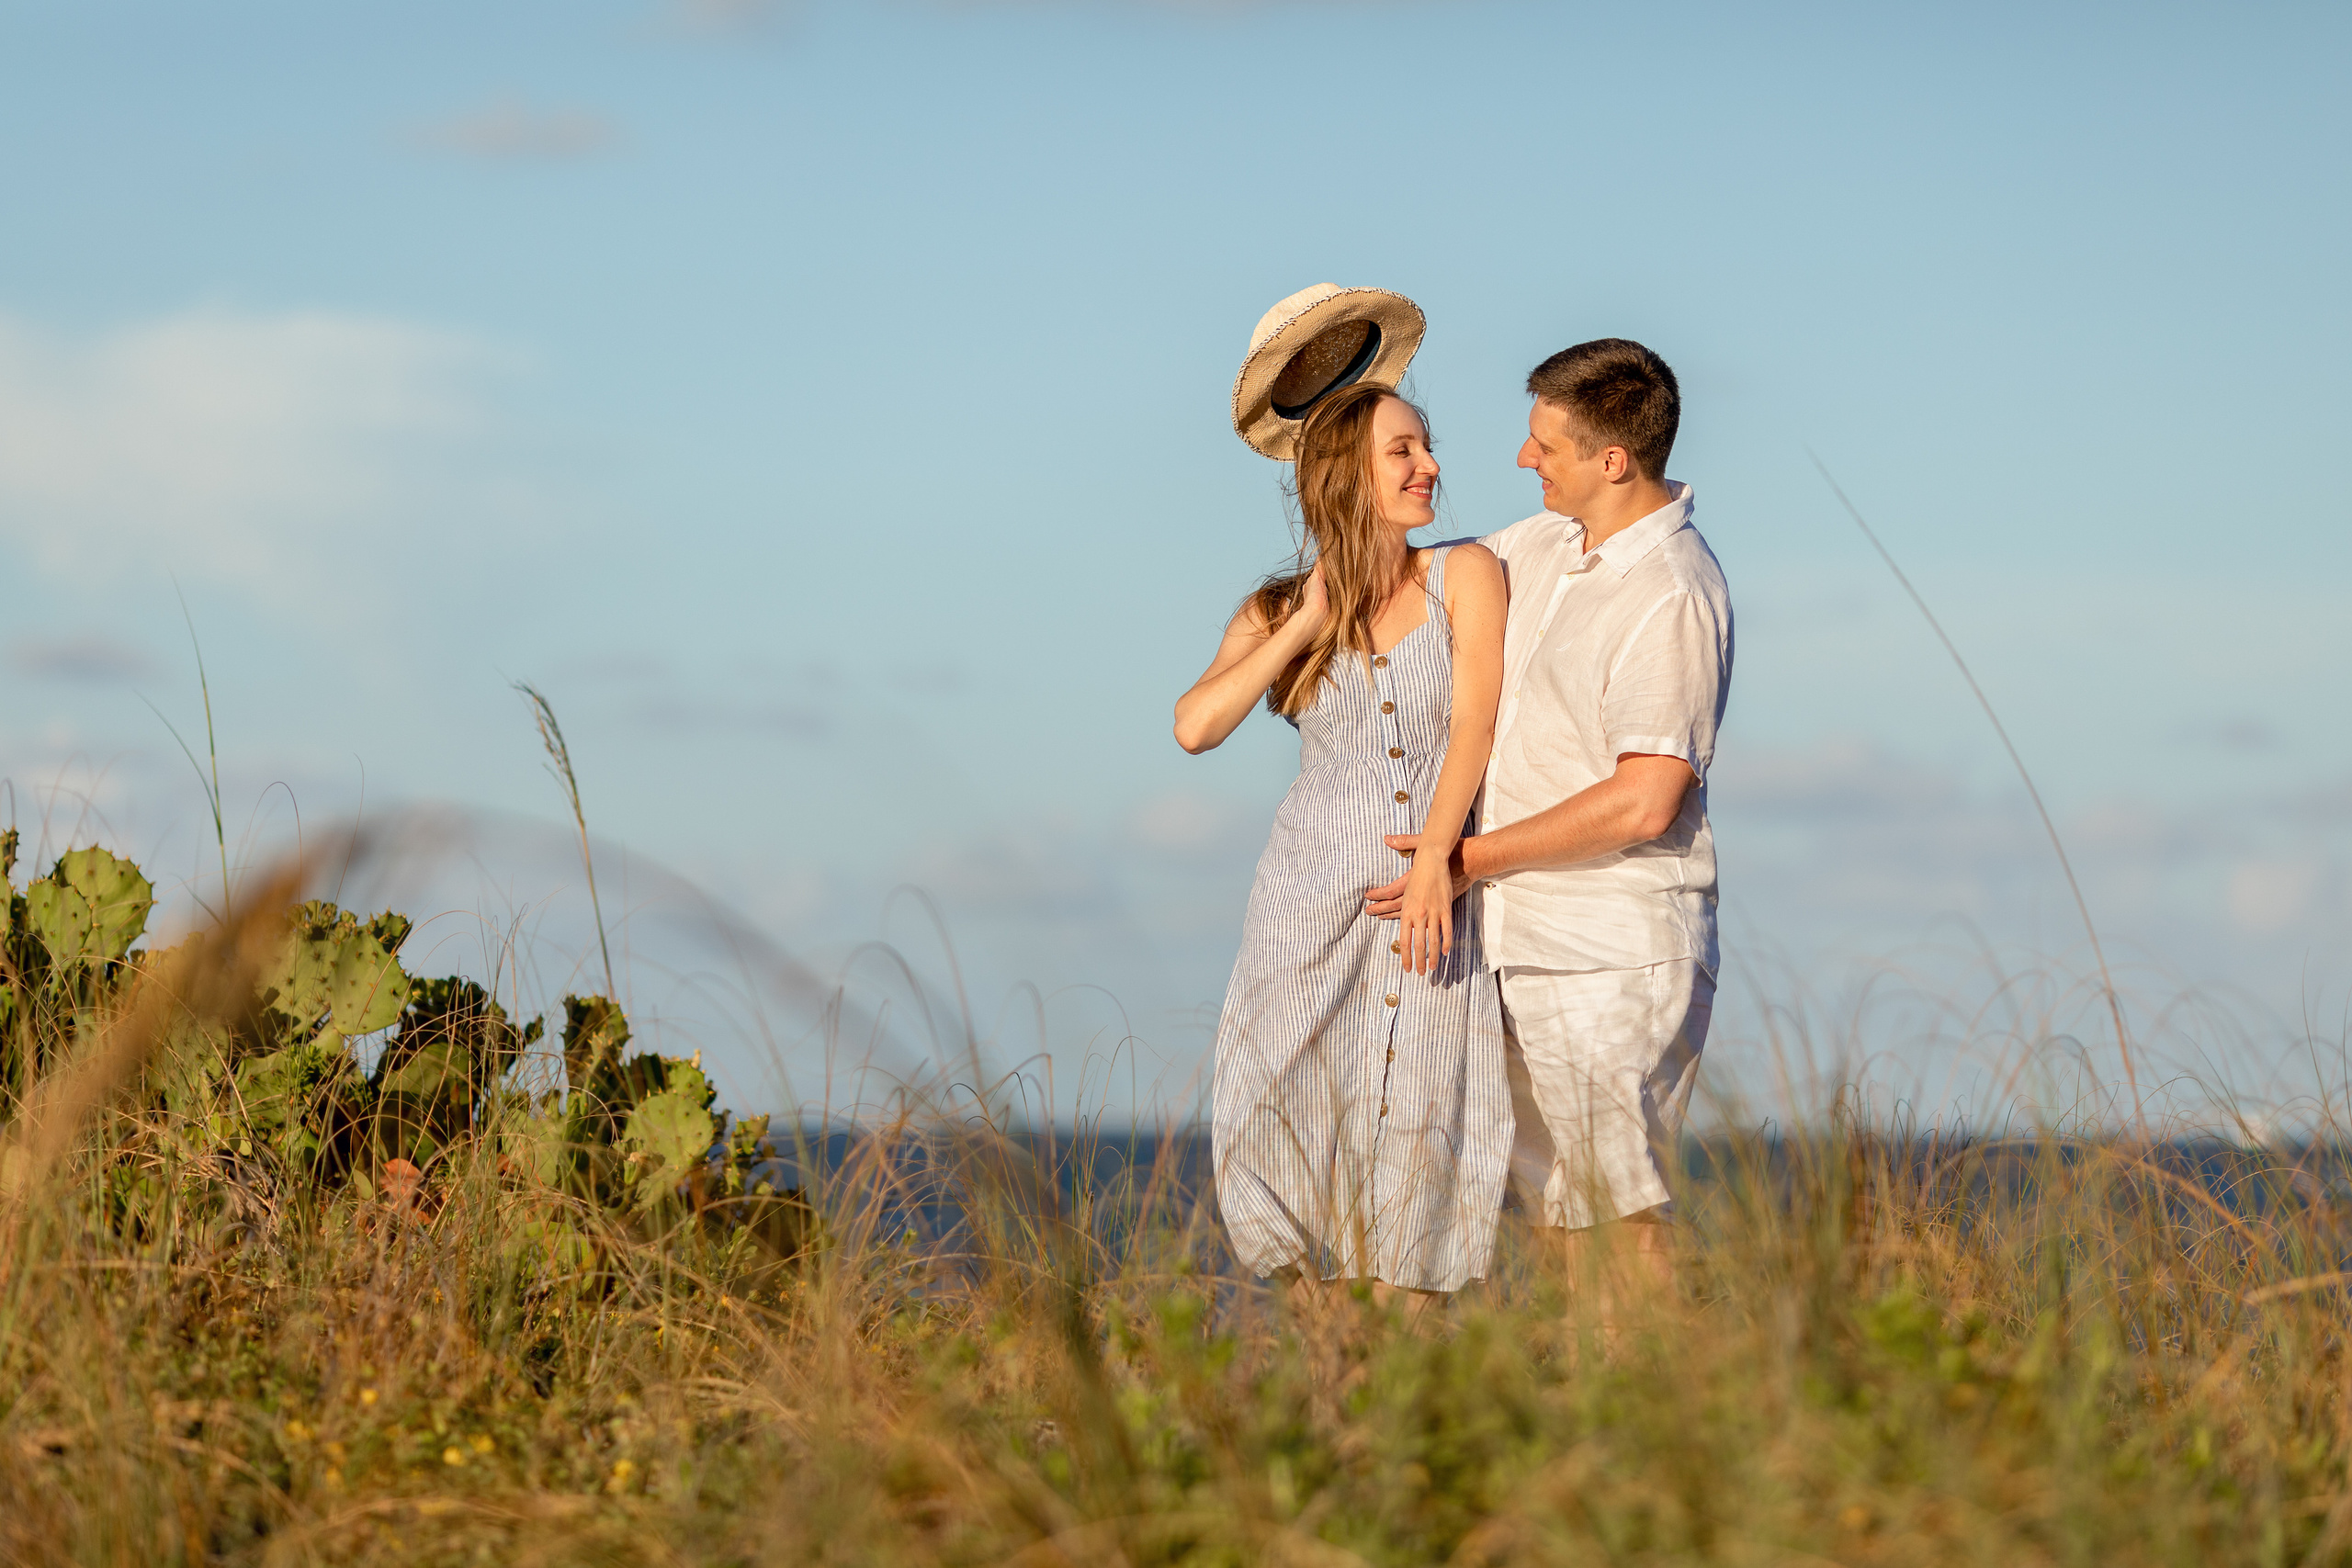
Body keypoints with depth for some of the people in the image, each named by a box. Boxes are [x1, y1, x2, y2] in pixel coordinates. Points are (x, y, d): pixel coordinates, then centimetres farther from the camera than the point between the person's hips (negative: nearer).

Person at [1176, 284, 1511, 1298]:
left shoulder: (1465, 576, 5)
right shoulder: (1277, 616, 9)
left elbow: (1475, 722, -7)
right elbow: (1195, 726, -7)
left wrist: (1433, 860, -20)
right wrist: (1309, 623, -5)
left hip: (1435, 909, -1)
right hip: (1312, 908, 1)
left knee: (1416, 1151, -7)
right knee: (1293, 1135, -6)